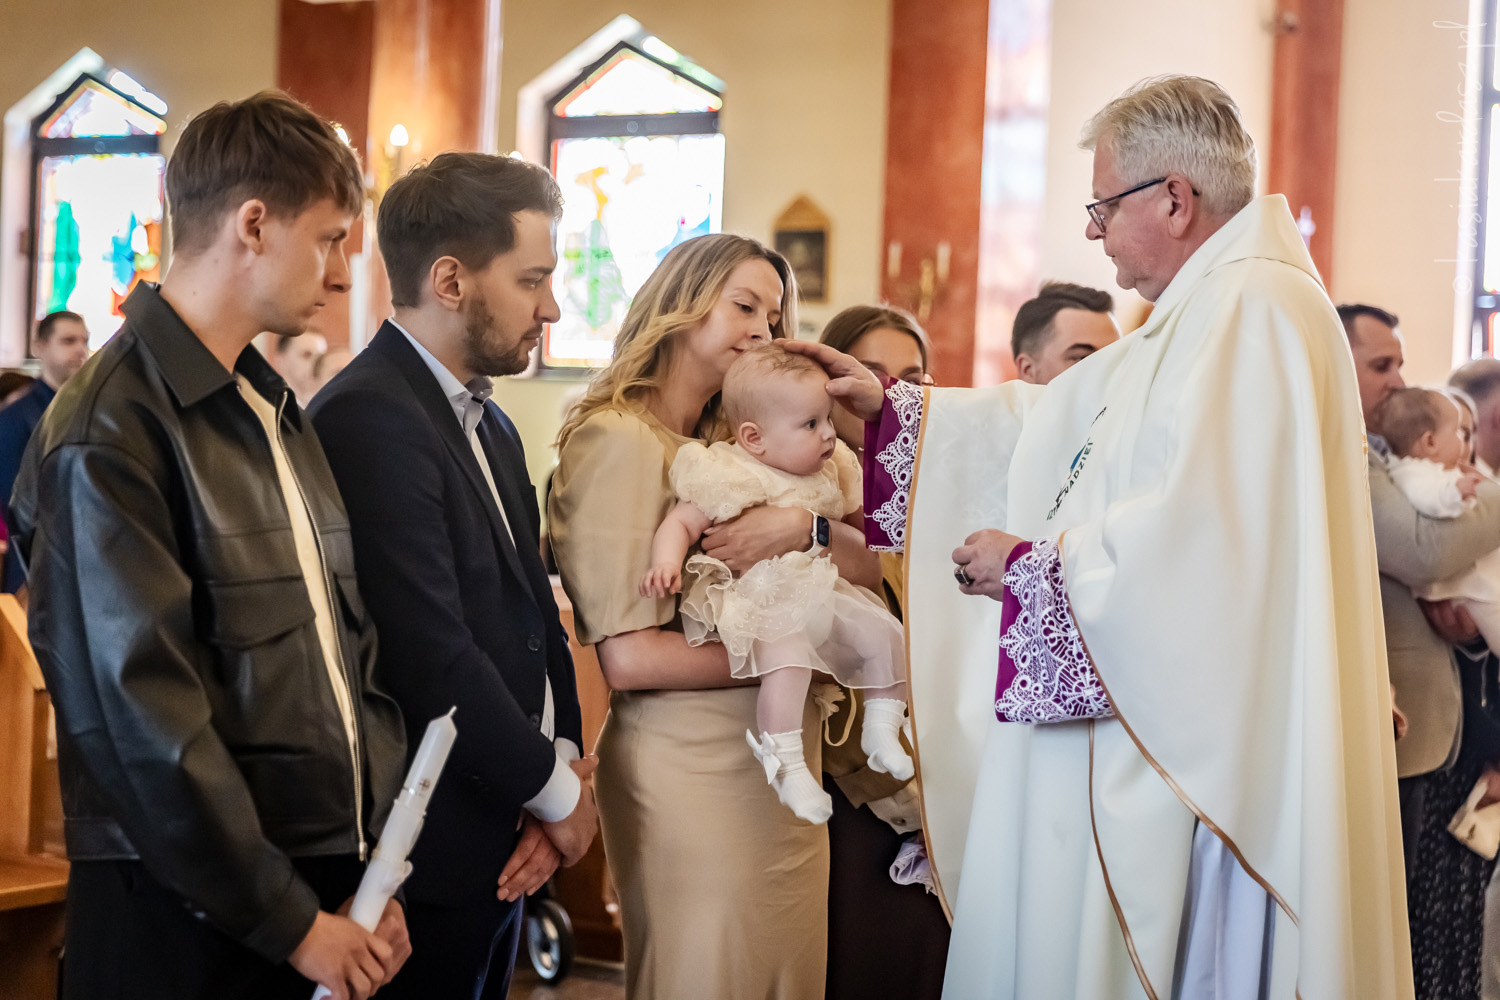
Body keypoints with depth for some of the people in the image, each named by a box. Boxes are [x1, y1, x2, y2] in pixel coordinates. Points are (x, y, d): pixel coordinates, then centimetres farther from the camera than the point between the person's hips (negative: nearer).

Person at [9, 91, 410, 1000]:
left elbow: (353, 645, 11)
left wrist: (377, 869, 2)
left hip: (334, 890, 7)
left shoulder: (281, 412, 12)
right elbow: (145, 718, -18)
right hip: (187, 923, -7)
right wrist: (291, 922, -14)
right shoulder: (108, 435, -15)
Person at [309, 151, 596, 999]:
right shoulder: (369, 418, -18)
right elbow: (433, 660, -23)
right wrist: (558, 792, -10)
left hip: (499, 849, 9)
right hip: (423, 860, -9)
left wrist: (562, 768, -3)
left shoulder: (491, 426, 13)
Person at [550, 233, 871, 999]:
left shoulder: (736, 447, 13)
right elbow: (628, 658, -17)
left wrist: (807, 527, -16)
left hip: (779, 763, 8)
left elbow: (870, 568, 4)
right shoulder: (620, 440, -10)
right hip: (692, 771, -8)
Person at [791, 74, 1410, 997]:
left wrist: (1032, 565, -12)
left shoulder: (1256, 310, -16)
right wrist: (889, 405, 22)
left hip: (1184, 746, -10)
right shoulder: (1197, 319, 18)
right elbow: (1050, 426, 25)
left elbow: (1190, 531, -25)